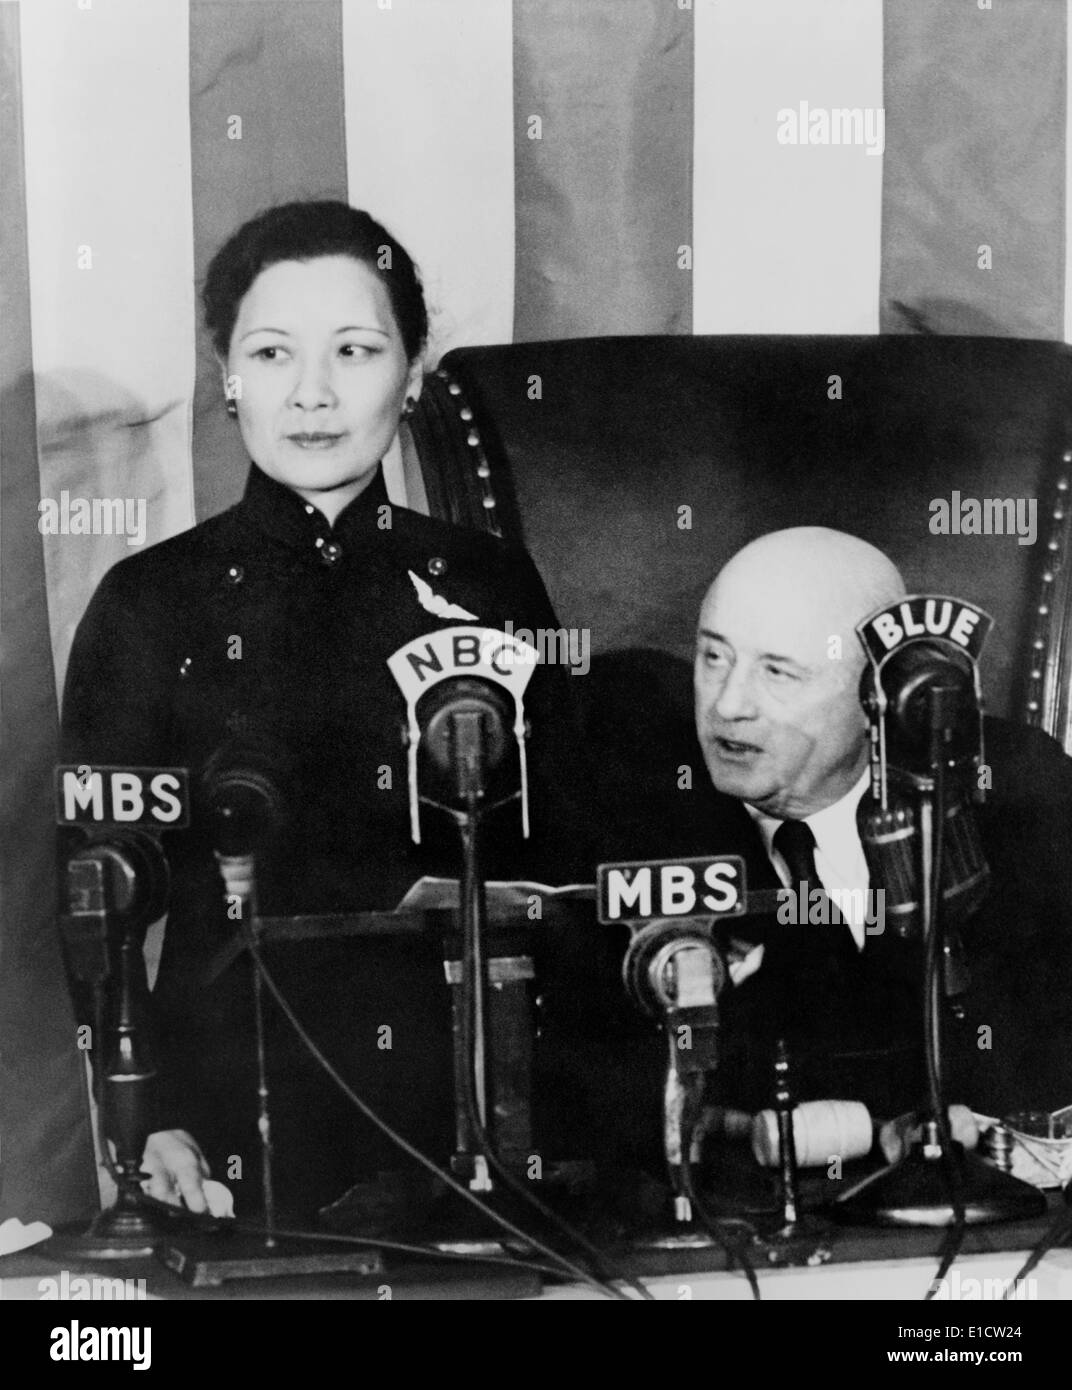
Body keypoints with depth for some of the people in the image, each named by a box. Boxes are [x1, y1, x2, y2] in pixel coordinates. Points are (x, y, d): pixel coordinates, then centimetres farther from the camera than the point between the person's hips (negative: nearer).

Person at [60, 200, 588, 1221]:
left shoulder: (490, 587, 0)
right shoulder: (148, 602, -4)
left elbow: (548, 857, 8)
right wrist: (146, 1122, -10)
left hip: (464, 1108, 2)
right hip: (234, 1120, -1)